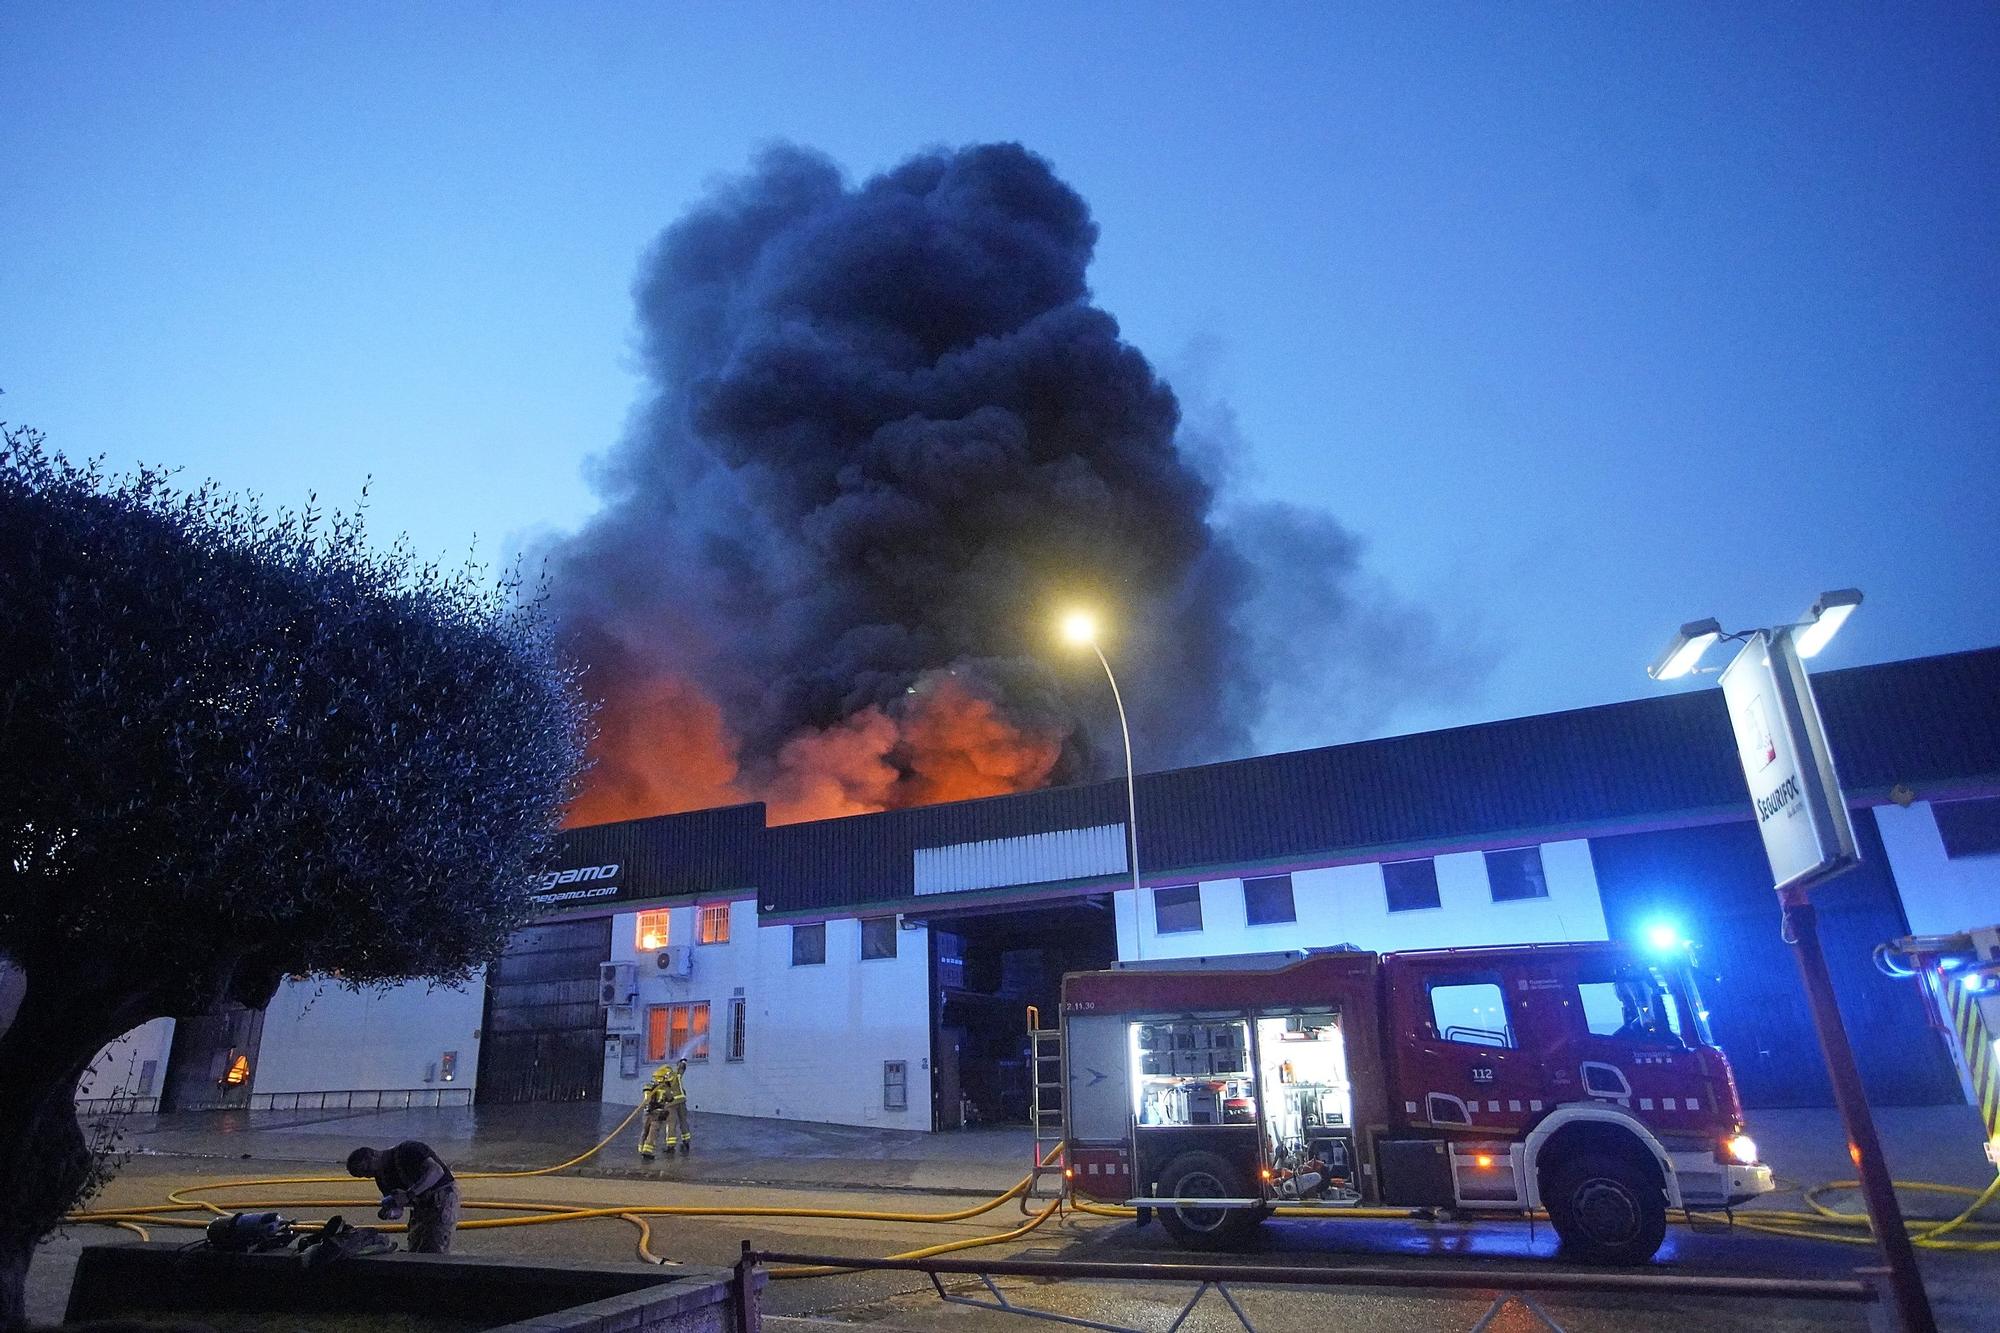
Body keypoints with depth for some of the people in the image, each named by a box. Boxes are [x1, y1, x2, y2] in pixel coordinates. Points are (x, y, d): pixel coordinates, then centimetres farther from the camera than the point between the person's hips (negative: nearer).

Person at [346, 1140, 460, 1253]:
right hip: (420, 1206, 8)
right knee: (414, 1254, 6)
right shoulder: (382, 1176, 7)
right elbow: (397, 1211, 7)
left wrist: (408, 1194, -32)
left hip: (443, 1196, -8)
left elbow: (437, 1171, -27)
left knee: (434, 1252, -15)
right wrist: (386, 1214, -16)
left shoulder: (406, 1150, -16)